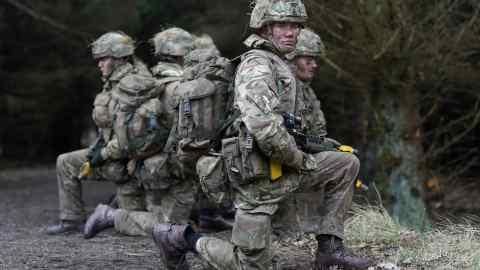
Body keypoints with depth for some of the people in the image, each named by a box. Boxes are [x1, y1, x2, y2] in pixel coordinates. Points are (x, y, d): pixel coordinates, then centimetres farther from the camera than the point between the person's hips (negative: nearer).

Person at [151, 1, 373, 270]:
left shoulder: (279, 65, 14)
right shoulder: (257, 65, -17)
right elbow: (264, 127, -31)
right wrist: (301, 159, -18)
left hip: (282, 167, 9)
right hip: (260, 176, -9)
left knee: (347, 164, 6)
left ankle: (329, 247, 7)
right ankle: (180, 238, 12)